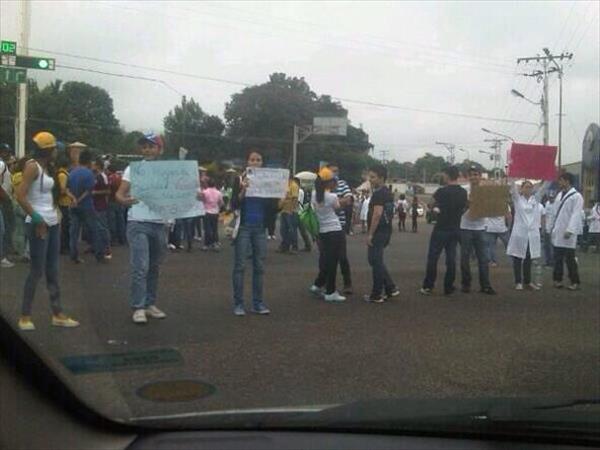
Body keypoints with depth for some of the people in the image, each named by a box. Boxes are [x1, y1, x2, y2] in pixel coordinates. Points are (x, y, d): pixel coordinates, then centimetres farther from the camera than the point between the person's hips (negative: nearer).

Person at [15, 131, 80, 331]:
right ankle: (25, 316, 6)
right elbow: (20, 196, -19)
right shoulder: (32, 166, -11)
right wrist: (36, 219, -17)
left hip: (53, 223, 9)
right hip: (39, 224, -8)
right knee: (37, 271, -4)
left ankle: (58, 314, 16)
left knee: (52, 271, 11)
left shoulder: (48, 167, 14)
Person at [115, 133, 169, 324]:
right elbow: (119, 193, -3)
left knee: (154, 267, 11)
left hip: (160, 224, 3)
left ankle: (150, 304, 21)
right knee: (140, 267, -8)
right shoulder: (133, 168, 2)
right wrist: (125, 200, -27)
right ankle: (138, 308, -1)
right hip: (138, 223, -3)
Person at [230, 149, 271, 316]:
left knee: (259, 266, 5)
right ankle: (238, 303, 4)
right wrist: (243, 190, -23)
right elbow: (234, 205, -8)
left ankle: (258, 303, 11)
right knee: (240, 266, -1)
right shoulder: (240, 179, -1)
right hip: (244, 227, -3)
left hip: (260, 228, 3)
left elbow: (270, 205, 9)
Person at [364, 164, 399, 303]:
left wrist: (370, 234, -23)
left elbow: (377, 214, -25)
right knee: (376, 261, 17)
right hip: (386, 231, 10)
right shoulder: (387, 193, 16)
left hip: (378, 232, -10)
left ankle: (376, 295, 4)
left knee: (376, 262, -3)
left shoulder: (378, 193, -16)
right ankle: (391, 288, 16)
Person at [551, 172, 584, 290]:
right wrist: (553, 228, 12)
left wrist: (570, 230, -23)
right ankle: (557, 279, 17)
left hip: (568, 233, -6)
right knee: (558, 258, 9)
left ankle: (575, 282, 9)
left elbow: (576, 215, -15)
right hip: (557, 232, 6)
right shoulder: (559, 195, 14)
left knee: (569, 259, 0)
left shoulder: (576, 196, -8)